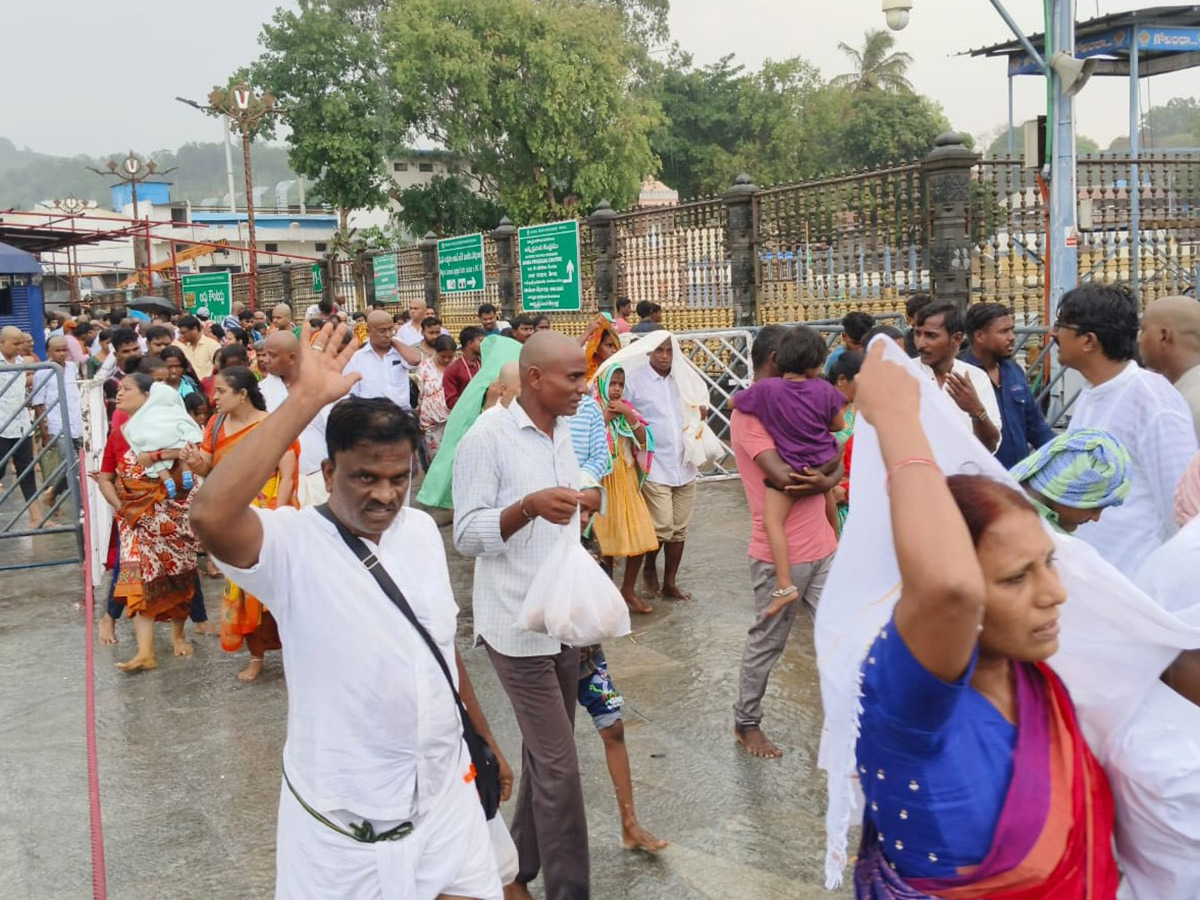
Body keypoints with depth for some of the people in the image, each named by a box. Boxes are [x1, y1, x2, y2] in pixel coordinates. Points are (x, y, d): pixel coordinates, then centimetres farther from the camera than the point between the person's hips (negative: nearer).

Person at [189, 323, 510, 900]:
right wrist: (305, 399, -35)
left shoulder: (422, 530, 2)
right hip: (343, 824, -4)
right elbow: (211, 516, -39)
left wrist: (485, 740, 20)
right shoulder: (291, 545, -17)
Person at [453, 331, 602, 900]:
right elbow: (466, 535, -19)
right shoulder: (487, 437, -15)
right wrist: (530, 506, -32)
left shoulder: (564, 432, 10)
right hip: (518, 624, -8)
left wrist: (582, 507, 2)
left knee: (545, 755, 16)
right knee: (559, 764, -4)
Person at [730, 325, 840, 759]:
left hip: (822, 548, 7)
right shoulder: (748, 413, -14)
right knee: (767, 643, 9)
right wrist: (819, 470, -8)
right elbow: (785, 476, -27)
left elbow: (834, 464, 6)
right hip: (780, 555, -7)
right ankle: (746, 723, 27)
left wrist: (826, 480, -17)